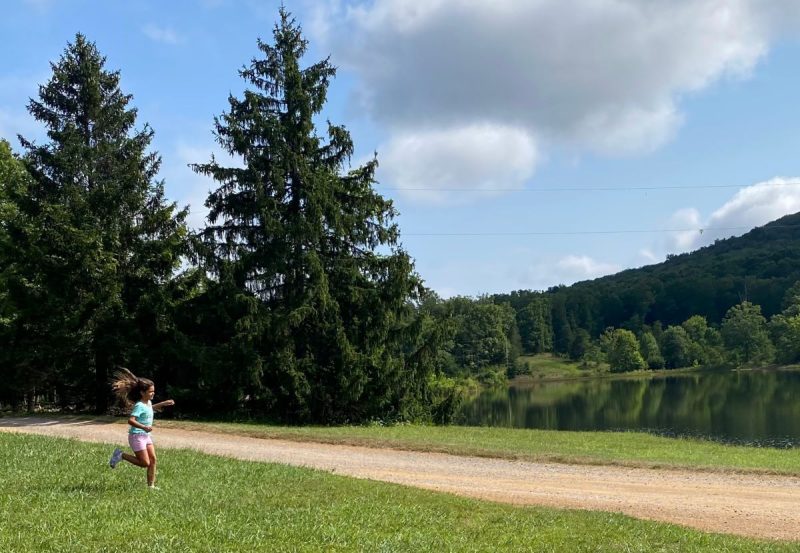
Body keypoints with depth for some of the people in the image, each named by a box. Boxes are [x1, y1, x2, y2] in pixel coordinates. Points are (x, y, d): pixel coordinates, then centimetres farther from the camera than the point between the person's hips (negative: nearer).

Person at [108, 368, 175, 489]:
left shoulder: (148, 402, 8)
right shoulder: (139, 406, -20)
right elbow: (130, 420, -32)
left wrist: (163, 404, 26)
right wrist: (144, 427, -42)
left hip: (146, 436, 9)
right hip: (136, 436, -9)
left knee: (153, 459, 3)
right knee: (145, 463, -8)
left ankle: (151, 485, 9)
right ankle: (121, 455, 6)